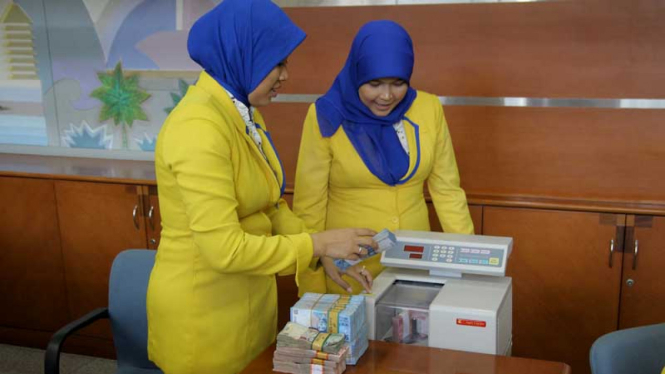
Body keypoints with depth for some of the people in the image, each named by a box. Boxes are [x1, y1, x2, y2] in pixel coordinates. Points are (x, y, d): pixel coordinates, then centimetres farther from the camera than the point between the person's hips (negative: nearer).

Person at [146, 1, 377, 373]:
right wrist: (319, 244, -21)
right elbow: (223, 248, -29)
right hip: (205, 310, -8)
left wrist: (325, 256, -4)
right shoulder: (199, 128, -26)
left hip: (249, 297, 8)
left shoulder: (246, 115, 4)